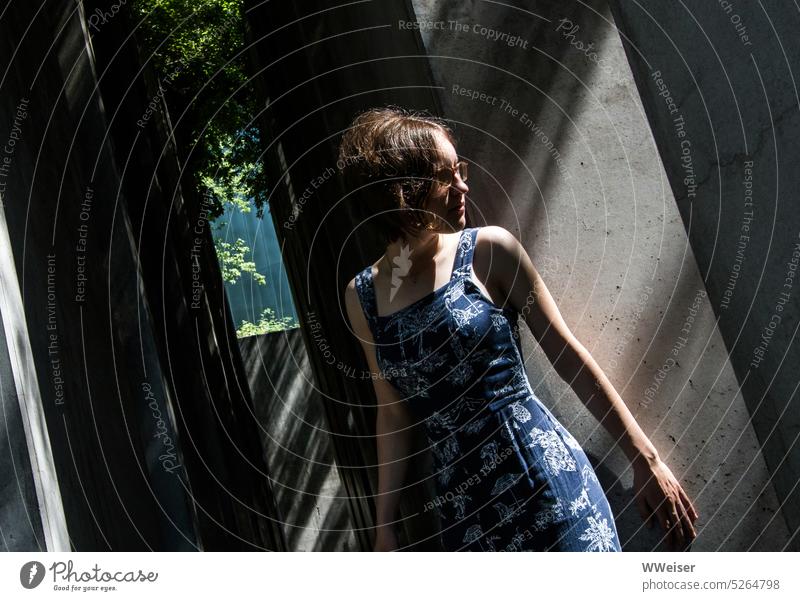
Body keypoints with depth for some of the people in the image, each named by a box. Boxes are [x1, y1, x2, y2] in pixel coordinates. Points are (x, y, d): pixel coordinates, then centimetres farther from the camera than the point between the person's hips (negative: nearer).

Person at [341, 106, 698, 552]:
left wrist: (646, 458, -3)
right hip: (463, 503, 3)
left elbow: (567, 353, -2)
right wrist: (385, 526, 12)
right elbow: (394, 414, 11)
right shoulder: (362, 296, 3)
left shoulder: (489, 251, -4)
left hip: (546, 474, -2)